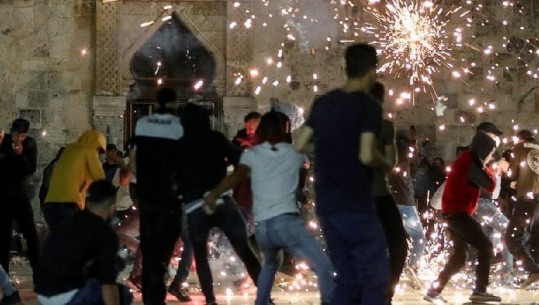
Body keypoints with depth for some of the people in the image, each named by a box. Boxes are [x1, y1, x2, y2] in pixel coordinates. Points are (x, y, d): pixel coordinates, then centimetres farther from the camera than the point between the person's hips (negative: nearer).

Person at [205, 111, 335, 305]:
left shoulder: (252, 154, 12)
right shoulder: (294, 152, 14)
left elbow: (237, 176, -6)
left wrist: (213, 194, 0)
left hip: (262, 228, 3)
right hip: (288, 222, -3)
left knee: (271, 264, 34)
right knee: (324, 268, -4)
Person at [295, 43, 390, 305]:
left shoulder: (322, 103, 11)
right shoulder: (369, 107, -9)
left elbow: (300, 145, 14)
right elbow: (366, 155, -19)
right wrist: (386, 164, 1)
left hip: (326, 204, 7)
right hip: (356, 205, -7)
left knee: (348, 279, 13)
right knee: (375, 279, -3)